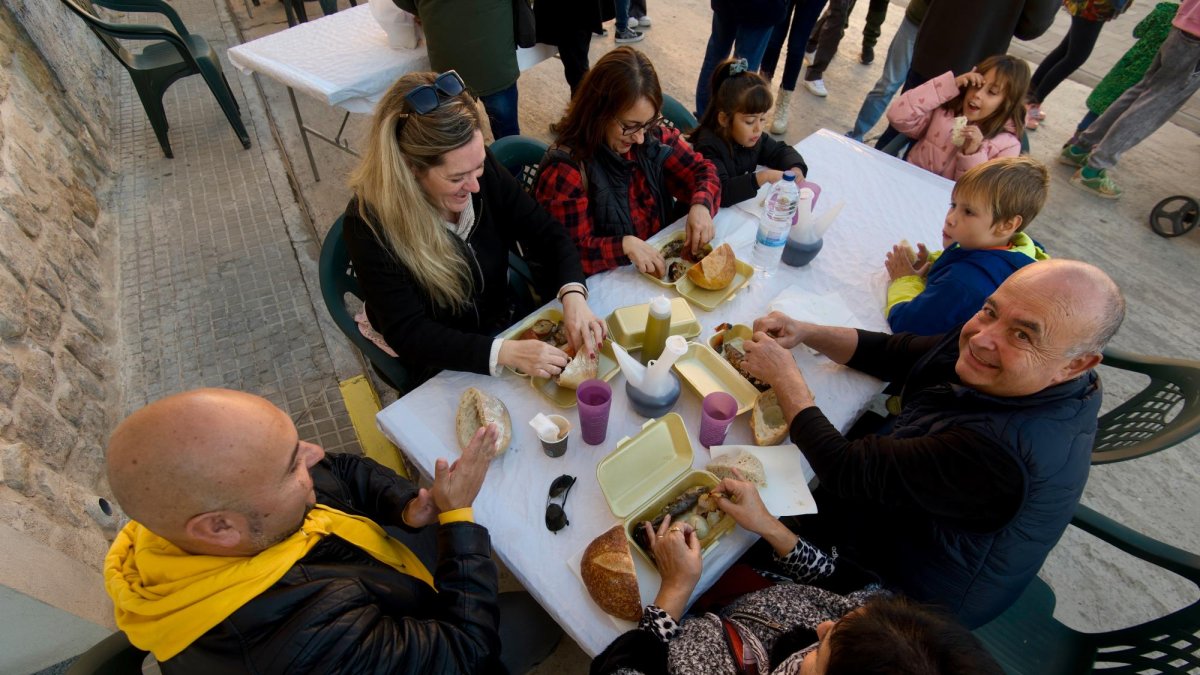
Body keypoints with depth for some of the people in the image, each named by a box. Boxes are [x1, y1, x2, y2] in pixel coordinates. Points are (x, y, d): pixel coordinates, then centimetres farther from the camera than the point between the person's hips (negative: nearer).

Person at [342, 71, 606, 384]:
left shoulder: (483, 168, -14)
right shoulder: (369, 223, -25)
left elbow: (547, 235, -9)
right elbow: (407, 333, -26)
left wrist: (573, 296, -28)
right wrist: (505, 353, -39)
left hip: (507, 327, 5)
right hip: (440, 372, -4)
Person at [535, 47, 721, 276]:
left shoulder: (653, 136, -2)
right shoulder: (565, 170, -19)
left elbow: (702, 170, 6)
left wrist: (701, 205, -15)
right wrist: (624, 246, -32)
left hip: (663, 264, 5)